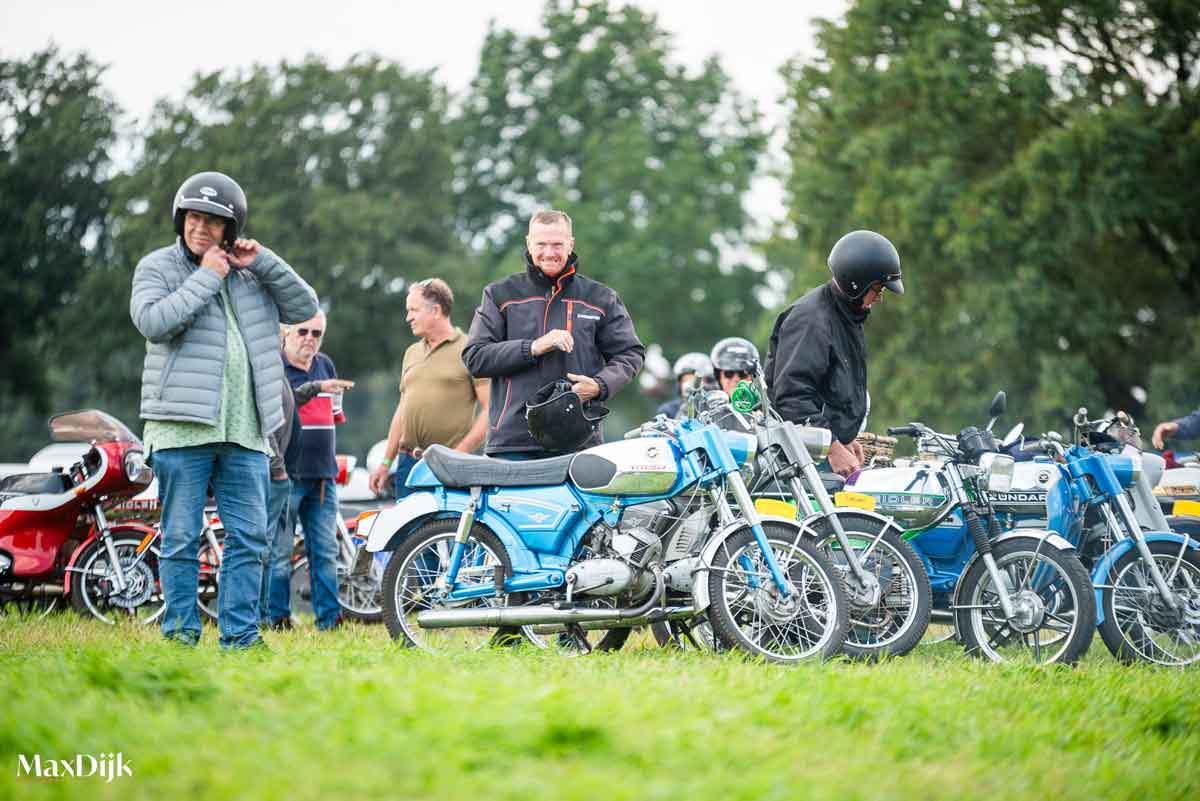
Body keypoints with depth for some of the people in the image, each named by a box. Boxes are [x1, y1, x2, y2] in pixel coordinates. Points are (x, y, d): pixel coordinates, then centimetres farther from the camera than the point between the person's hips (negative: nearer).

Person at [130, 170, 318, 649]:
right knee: (181, 538, -1)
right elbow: (153, 321, -14)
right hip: (182, 427, -4)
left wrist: (263, 263, 0)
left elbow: (304, 308, 10)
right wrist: (207, 277, -11)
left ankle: (240, 637, 9)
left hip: (245, 430, 4)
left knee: (249, 536, 4)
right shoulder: (158, 266, 3)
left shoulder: (249, 273, 15)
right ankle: (180, 636, 4)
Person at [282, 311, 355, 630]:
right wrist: (317, 387, -38)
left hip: (322, 476, 6)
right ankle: (275, 616, 1)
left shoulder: (325, 365, 16)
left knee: (325, 551, 5)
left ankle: (329, 617, 7)